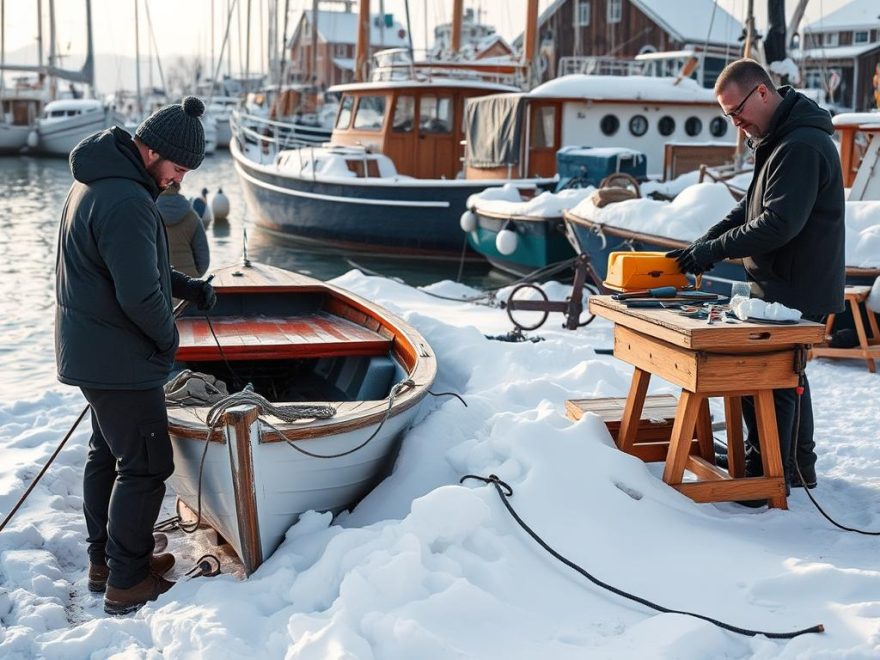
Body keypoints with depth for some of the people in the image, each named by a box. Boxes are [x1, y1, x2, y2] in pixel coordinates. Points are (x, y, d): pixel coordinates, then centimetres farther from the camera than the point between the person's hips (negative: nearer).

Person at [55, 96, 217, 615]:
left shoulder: (98, 181, 9)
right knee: (145, 466, -1)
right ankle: (127, 583, 9)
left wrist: (186, 287, 9)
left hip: (91, 351, 11)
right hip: (119, 358, -11)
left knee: (107, 453, 20)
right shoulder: (127, 203, -26)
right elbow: (139, 295, -27)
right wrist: (169, 339, -9)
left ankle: (105, 559, 33)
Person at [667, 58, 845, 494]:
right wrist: (705, 242, 3)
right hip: (786, 288, 11)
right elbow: (751, 208, 16)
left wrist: (714, 250, -21)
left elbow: (779, 223, -28)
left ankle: (764, 473, 7)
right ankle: (798, 470, 32)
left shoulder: (802, 147, -22)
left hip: (796, 292, -11)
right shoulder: (779, 139, 13)